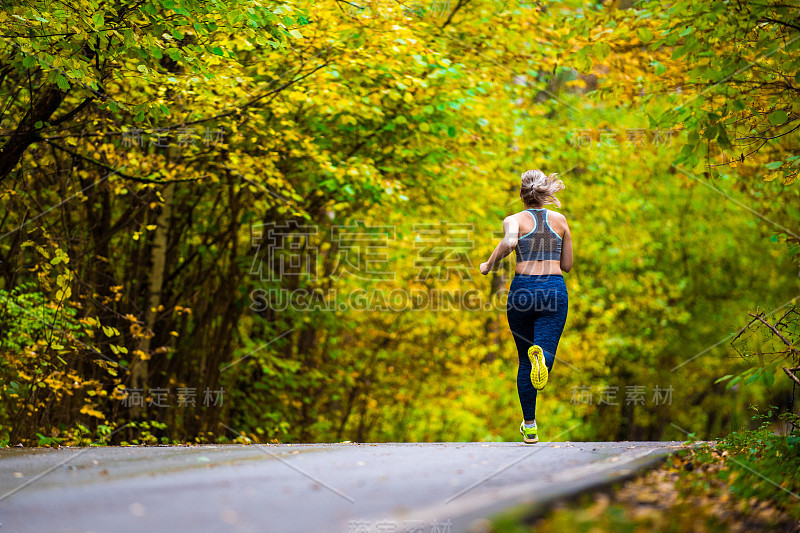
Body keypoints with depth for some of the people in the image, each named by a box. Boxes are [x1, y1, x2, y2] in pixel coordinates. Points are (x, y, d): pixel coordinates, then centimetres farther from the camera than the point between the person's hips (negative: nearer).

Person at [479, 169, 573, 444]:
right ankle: (540, 354, -47)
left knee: (525, 361, 14)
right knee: (545, 360, -9)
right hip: (554, 289, 0)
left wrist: (489, 265, -4)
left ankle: (530, 426, 16)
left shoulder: (514, 219, 4)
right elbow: (567, 265, 16)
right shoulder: (560, 220, 13)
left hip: (522, 288, 0)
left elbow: (509, 242, -20)